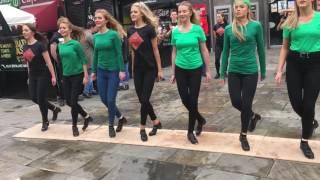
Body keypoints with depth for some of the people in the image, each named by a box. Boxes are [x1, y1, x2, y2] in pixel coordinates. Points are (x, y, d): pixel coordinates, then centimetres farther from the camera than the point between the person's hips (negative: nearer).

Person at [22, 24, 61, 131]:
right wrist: (29, 77, 18)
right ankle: (55, 109, 27)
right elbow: (28, 63, 16)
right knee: (34, 98, 5)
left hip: (43, 75, -7)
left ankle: (45, 122, 16)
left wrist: (53, 76, -15)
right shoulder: (25, 47, 7)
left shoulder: (40, 45, -14)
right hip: (32, 76, 7)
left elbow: (48, 62, -14)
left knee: (41, 99, -3)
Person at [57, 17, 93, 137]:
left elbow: (83, 60, -9)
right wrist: (62, 76, 15)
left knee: (73, 102, -3)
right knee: (69, 102, 9)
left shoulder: (75, 44, -12)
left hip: (77, 76, -6)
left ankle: (74, 126, 17)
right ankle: (87, 117, 30)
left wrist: (86, 76, -12)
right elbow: (62, 60, 14)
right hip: (66, 76, 7)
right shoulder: (60, 45, 6)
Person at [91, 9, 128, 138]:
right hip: (101, 71, 6)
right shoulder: (96, 36, 6)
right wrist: (93, 71, 13)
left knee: (111, 100, -3)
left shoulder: (113, 34, -10)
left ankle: (111, 126, 18)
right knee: (104, 99, 9)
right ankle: (121, 118, 32)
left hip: (113, 71, -6)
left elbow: (119, 53, -11)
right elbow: (95, 54, 12)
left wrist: (122, 70, -15)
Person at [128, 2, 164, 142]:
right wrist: (132, 68, 15)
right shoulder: (130, 30, 7)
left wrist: (159, 70, -7)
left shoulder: (149, 29, -9)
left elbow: (155, 50, -8)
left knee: (145, 99, -4)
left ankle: (142, 128, 10)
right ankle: (156, 122, 27)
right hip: (137, 69, 6)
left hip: (150, 69, -6)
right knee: (142, 99, 8)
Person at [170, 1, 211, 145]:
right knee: (185, 99, 6)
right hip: (180, 69, 3)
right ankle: (200, 119, 34)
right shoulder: (175, 31, 0)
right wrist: (173, 73, 7)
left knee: (193, 100, 2)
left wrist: (208, 70, -1)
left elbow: (204, 50, -1)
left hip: (195, 69, -2)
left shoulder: (197, 29, -7)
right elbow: (174, 52, 7)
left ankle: (190, 131, 18)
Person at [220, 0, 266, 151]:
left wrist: (263, 71, 6)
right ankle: (253, 116, 36)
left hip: (250, 71, -2)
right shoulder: (229, 29, 1)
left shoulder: (256, 26, -5)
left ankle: (243, 135, 23)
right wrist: (222, 73, 6)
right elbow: (225, 52, 6)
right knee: (236, 102, 3)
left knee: (246, 104, 3)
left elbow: (261, 50, 2)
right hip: (234, 71, 2)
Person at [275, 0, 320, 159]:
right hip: (294, 64, 2)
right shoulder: (291, 21, 4)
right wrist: (279, 70, 3)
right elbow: (285, 48, 8)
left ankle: (304, 142, 19)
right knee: (296, 103, 2)